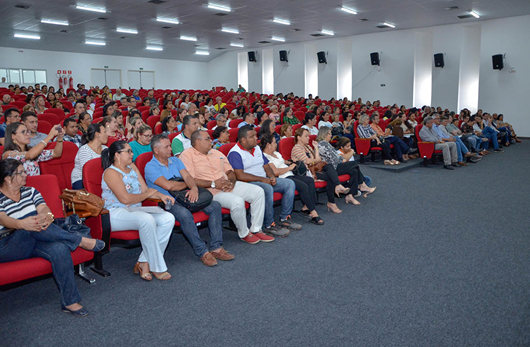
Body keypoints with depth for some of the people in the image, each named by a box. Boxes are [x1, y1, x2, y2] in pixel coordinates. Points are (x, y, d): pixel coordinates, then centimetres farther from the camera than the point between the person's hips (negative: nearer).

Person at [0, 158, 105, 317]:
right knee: (33, 228, -36)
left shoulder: (30, 191, 15)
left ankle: (70, 301, -25)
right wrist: (22, 224, -43)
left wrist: (47, 216, -29)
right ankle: (80, 241, -23)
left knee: (60, 249, -30)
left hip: (34, 240, 4)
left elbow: (44, 209, -2)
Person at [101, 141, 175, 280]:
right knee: (147, 220, -37)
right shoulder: (111, 172, -9)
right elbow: (125, 198, -20)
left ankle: (144, 263, -14)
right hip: (116, 214, -8)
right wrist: (147, 194, -6)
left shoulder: (132, 167, 17)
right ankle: (156, 267, -24)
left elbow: (145, 189, 14)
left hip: (135, 211, 8)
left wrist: (161, 195, -5)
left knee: (168, 218, -15)